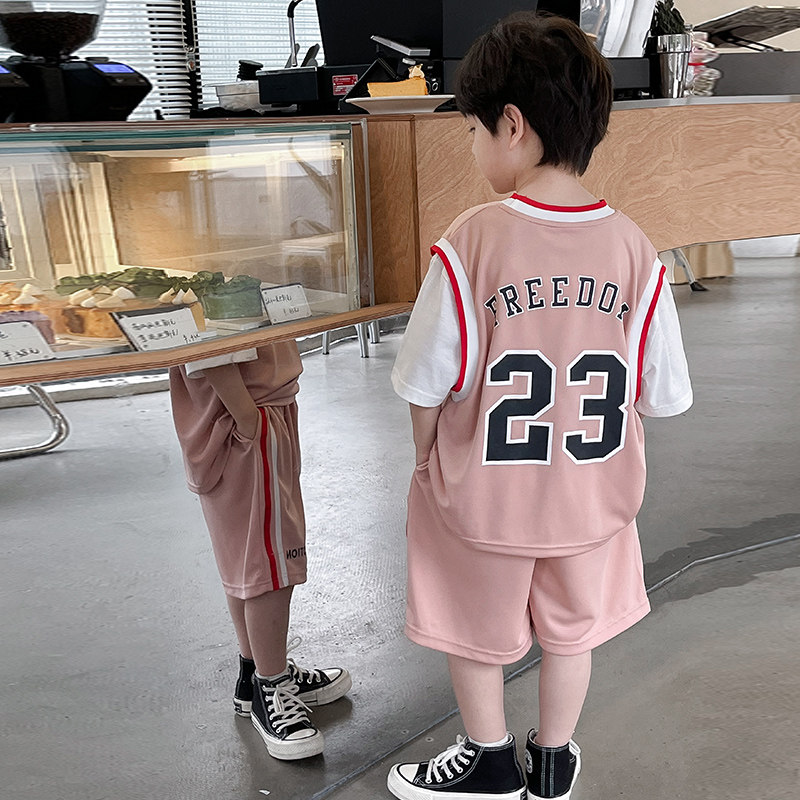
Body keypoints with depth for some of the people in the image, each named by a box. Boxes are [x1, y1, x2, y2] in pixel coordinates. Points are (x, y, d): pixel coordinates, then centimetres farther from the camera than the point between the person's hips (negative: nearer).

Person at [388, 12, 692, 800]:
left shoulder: (472, 242, -22)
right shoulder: (634, 249, -12)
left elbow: (428, 385, -16)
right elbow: (660, 394, -5)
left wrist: (428, 462, 3)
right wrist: (595, 438, 13)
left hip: (481, 499, -3)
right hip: (593, 498, 4)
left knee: (476, 629, 23)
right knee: (570, 630, 25)